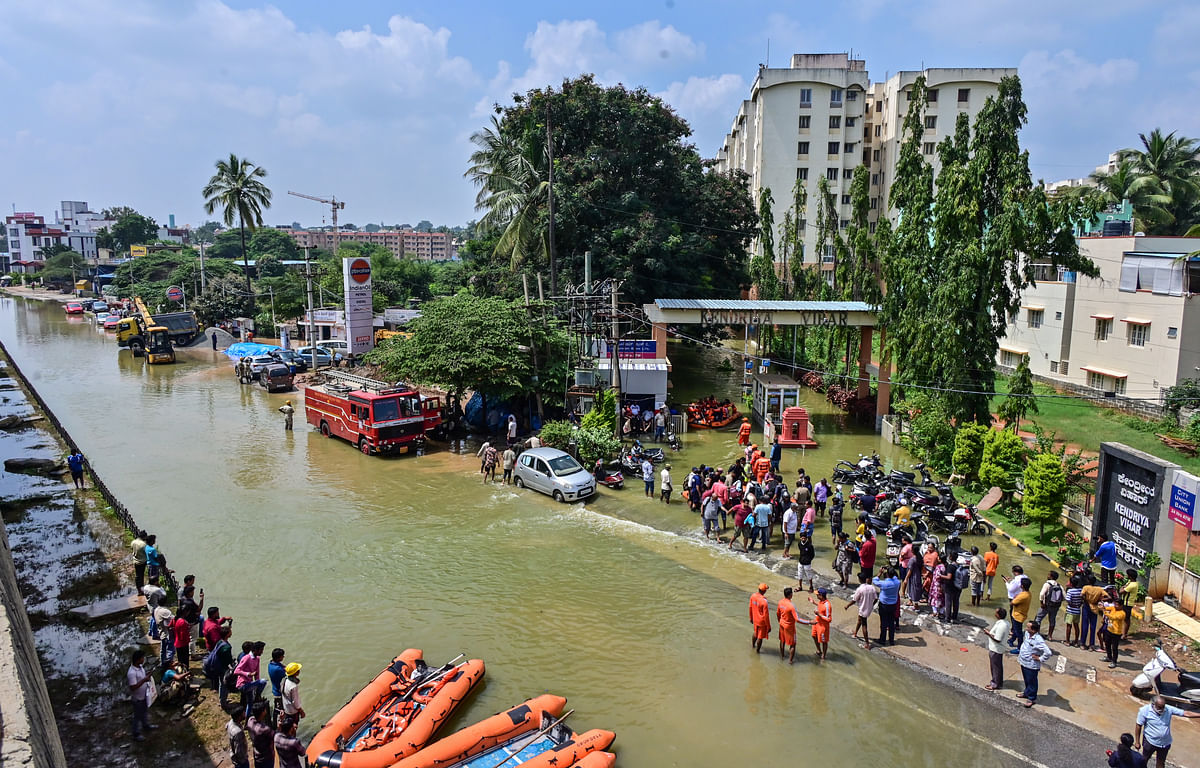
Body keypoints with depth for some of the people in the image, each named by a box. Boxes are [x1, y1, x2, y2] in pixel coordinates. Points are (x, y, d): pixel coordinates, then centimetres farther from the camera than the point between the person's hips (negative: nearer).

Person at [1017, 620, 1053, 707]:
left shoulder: (1038, 640, -31)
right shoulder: (1027, 634, -6)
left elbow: (1048, 653, -35)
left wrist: (1039, 659, -23)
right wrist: (1020, 655, 14)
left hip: (1031, 665, -7)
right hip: (1024, 662, 7)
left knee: (1031, 681, 12)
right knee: (1026, 680, 27)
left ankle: (1032, 698, 30)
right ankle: (1027, 693, 47)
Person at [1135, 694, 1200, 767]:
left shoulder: (1168, 709, -13)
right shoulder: (1144, 711, -21)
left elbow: (1186, 713, -9)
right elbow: (1139, 726, -14)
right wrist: (1137, 742, -11)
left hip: (1165, 743, 3)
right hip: (1150, 741, -3)